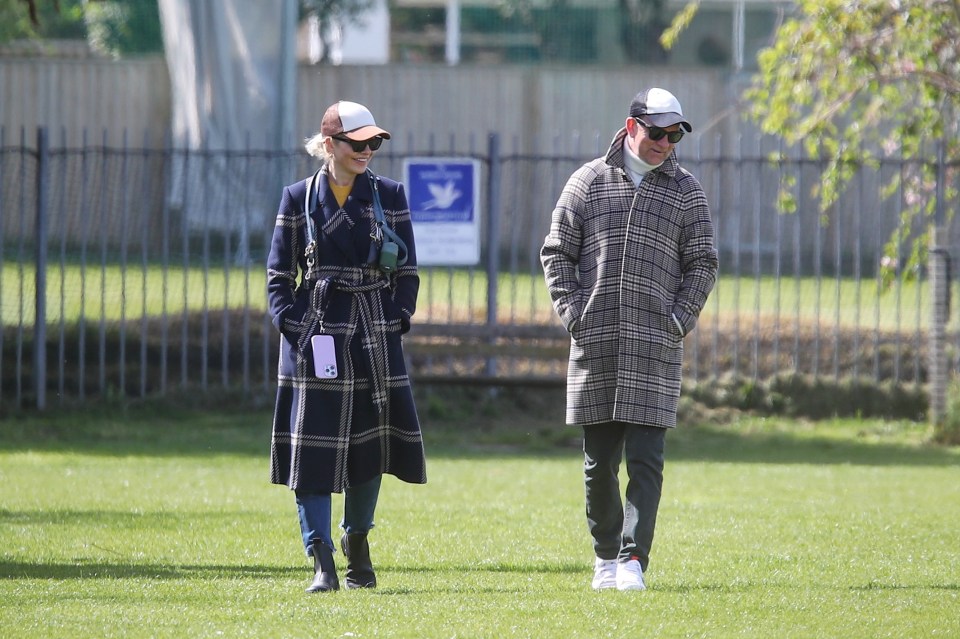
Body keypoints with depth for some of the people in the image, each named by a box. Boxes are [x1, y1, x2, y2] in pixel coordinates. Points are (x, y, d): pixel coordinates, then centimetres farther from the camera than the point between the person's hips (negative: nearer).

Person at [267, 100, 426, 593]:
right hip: (315, 337, -2)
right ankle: (322, 562, -6)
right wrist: (292, 326, -9)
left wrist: (396, 321, -3)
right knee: (312, 449, -7)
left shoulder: (389, 196, 7)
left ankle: (357, 542, 27)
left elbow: (408, 272, 9)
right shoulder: (299, 199, 3)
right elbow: (279, 276, 5)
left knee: (370, 443, 7)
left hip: (375, 336, 2)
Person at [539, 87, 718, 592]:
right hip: (595, 344, 1)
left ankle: (633, 559, -10)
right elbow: (557, 252, 10)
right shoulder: (589, 181, 7)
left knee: (645, 459, -9)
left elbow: (702, 263, 9)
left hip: (656, 347, -1)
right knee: (598, 462, 6)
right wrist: (572, 313, -2)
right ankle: (606, 555, 19)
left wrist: (679, 320, -3)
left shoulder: (686, 190, 8)